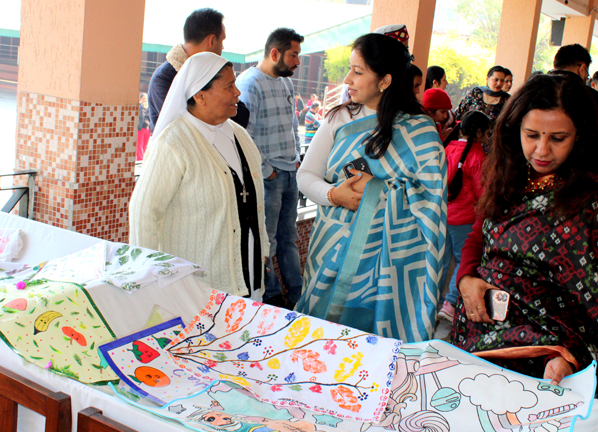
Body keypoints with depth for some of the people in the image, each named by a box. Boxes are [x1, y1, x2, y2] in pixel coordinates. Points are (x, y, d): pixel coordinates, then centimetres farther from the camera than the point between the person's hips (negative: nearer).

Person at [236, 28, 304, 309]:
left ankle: (298, 296, 26)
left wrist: (297, 158, 14)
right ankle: (272, 298, 17)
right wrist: (266, 171, -14)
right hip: (267, 177, -8)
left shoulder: (286, 82, 13)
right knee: (265, 243, 3)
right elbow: (243, 136, -19)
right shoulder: (249, 83, -14)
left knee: (288, 238, 16)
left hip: (290, 174, 8)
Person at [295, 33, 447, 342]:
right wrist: (333, 194, -13)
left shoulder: (419, 131, -5)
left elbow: (431, 197, -9)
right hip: (334, 246, 3)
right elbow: (306, 175, 6)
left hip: (387, 255, -3)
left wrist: (379, 189, -15)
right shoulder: (339, 119, 6)